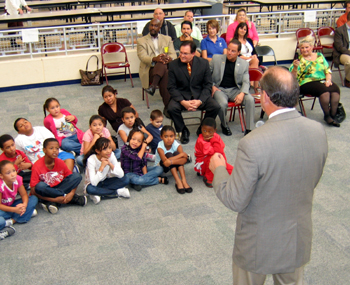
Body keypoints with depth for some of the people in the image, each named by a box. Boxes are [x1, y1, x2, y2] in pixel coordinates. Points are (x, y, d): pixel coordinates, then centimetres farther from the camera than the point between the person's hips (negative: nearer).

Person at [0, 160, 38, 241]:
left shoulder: (17, 179, -14)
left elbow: (24, 195, -5)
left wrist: (24, 205, -28)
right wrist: (14, 210, -32)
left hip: (13, 205, 8)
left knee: (34, 199, -11)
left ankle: (11, 221, -19)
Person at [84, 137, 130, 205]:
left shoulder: (111, 155, -15)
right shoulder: (91, 160, -26)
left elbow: (121, 174, -19)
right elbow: (93, 182, -34)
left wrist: (110, 164, -32)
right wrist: (102, 166, -39)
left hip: (105, 181, 4)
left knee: (125, 180, -19)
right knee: (90, 189, -39)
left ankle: (98, 194, -20)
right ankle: (117, 192, -19)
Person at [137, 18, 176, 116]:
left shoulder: (167, 39, 22)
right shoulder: (141, 41, 14)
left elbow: (173, 55, 7)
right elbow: (143, 57, -4)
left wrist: (169, 58, -19)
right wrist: (154, 59, -27)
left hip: (166, 68, 2)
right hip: (149, 70, -2)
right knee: (165, 75, -35)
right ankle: (167, 106, -36)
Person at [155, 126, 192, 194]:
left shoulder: (176, 144, -20)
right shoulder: (160, 146, -26)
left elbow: (185, 159, -34)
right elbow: (165, 160, -41)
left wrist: (171, 161, -49)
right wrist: (182, 154, -45)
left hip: (174, 166, 2)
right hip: (160, 166, -2)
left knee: (176, 153, -27)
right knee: (169, 155, -31)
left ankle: (184, 180, -34)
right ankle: (178, 181, -36)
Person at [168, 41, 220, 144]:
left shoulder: (204, 63, -3)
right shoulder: (173, 65, -5)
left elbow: (208, 85, -2)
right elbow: (171, 87, -5)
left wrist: (200, 101, -19)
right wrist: (183, 102, -22)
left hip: (200, 96, 1)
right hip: (181, 96, -1)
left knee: (215, 106, -25)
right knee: (172, 108, -31)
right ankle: (183, 131, -2)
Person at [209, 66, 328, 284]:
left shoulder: (253, 144, -32)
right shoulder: (318, 131, -13)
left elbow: (235, 201, -22)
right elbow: (313, 181, 2)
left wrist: (219, 170, -5)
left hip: (259, 243, -4)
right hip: (299, 239, 5)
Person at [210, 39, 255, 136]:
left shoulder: (244, 64, 6)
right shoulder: (216, 58, 3)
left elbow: (246, 82, 2)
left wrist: (242, 93, -18)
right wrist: (212, 86, -5)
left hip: (235, 89, 2)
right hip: (219, 89, -2)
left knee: (250, 99, -26)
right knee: (223, 103, -34)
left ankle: (249, 129, -16)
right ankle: (224, 125, -1)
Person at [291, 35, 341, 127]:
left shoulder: (319, 56, 18)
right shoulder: (299, 60, 7)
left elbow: (328, 70, 16)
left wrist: (328, 80, -3)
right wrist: (295, 67, -22)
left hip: (323, 80, 4)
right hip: (307, 83, -4)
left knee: (335, 88, -27)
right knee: (324, 89, -33)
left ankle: (333, 115, -22)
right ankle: (327, 116, -21)